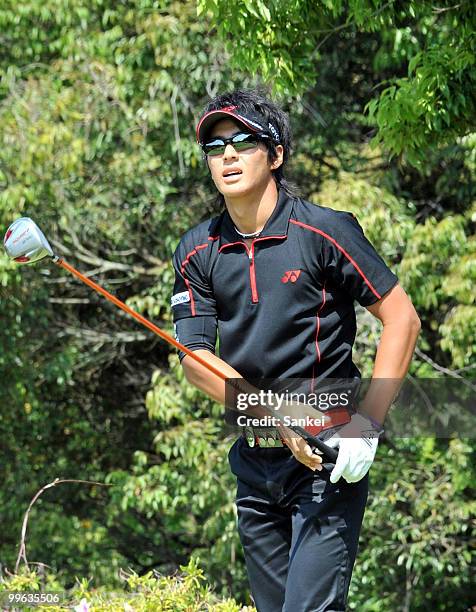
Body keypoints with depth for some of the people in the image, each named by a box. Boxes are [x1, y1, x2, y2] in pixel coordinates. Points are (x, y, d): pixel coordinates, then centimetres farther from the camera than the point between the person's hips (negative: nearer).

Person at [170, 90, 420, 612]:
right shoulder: (197, 251, 6)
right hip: (254, 462, 5)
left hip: (330, 458, -5)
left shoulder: (325, 231, -6)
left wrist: (367, 423, -14)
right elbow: (194, 358, 0)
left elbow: (402, 318, -5)